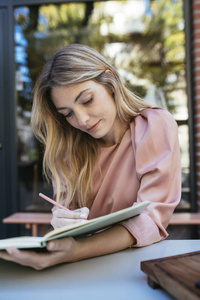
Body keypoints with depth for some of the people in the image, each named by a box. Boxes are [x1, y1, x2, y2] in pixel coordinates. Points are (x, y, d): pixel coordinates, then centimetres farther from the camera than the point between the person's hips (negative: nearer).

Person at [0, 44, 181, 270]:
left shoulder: (156, 127, -14)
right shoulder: (68, 144, -3)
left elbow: (152, 218, -21)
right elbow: (65, 201, 2)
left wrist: (77, 251, -34)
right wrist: (63, 220, -22)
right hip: (87, 269, 3)